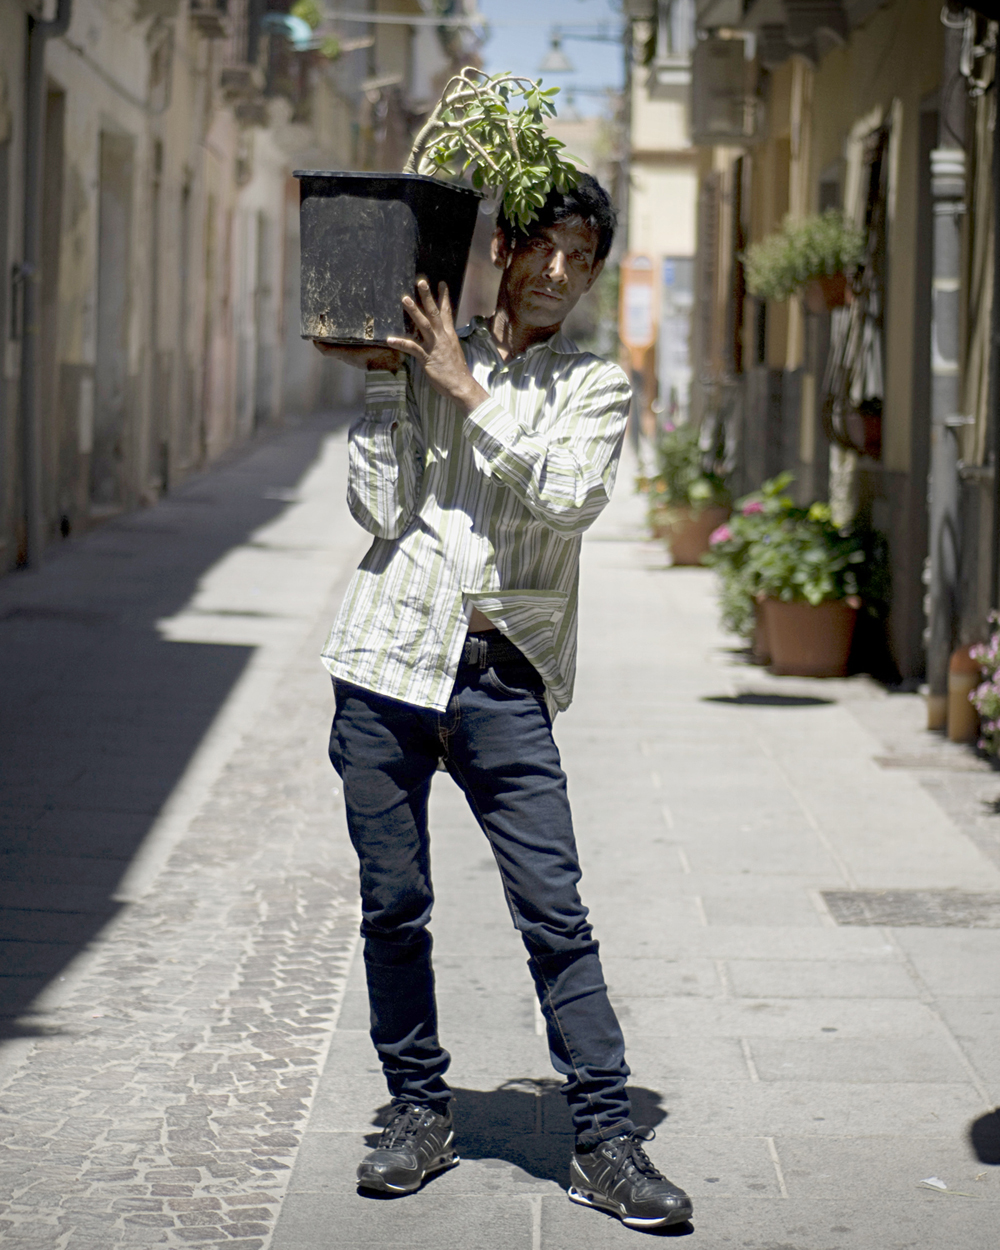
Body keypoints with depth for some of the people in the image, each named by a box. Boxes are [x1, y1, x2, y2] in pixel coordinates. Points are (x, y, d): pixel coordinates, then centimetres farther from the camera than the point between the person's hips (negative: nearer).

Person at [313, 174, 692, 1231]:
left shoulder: (597, 388, 9)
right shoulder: (420, 361, 9)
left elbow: (570, 496, -11)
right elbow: (379, 510, -1)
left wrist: (466, 389, -10)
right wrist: (381, 382, -5)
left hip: (504, 676, -1)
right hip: (388, 661, 1)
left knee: (555, 913, -6)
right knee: (392, 905, 5)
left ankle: (604, 1141, -2)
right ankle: (419, 1111, 21)